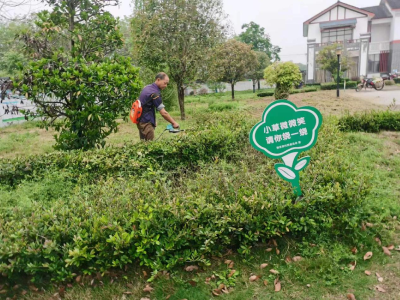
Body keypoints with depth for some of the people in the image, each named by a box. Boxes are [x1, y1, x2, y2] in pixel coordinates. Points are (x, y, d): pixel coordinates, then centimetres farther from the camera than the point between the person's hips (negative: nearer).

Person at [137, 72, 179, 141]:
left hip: (141, 121, 10)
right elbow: (163, 113, -22)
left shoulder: (147, 87, 10)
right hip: (146, 123, -10)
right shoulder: (154, 93, -19)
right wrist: (174, 123, -14)